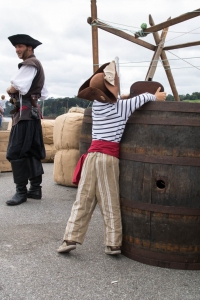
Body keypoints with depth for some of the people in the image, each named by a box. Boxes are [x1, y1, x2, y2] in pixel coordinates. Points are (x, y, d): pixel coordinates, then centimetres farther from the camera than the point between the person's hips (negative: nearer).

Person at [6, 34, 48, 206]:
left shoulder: (29, 64, -7)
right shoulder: (37, 66, 24)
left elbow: (19, 87, -19)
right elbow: (44, 94, 26)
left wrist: (11, 89, 1)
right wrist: (31, 94, 14)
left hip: (25, 112, -11)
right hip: (32, 112, 11)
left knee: (16, 152, -11)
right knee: (32, 152, 10)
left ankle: (21, 191, -9)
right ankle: (35, 188, 13)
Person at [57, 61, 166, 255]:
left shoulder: (96, 104, 10)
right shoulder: (122, 106, -3)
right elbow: (142, 97, 11)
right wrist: (155, 97, 27)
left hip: (92, 155, 4)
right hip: (109, 157, -4)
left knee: (83, 200, 8)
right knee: (110, 204, 3)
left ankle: (71, 238, 7)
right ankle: (113, 244, 12)